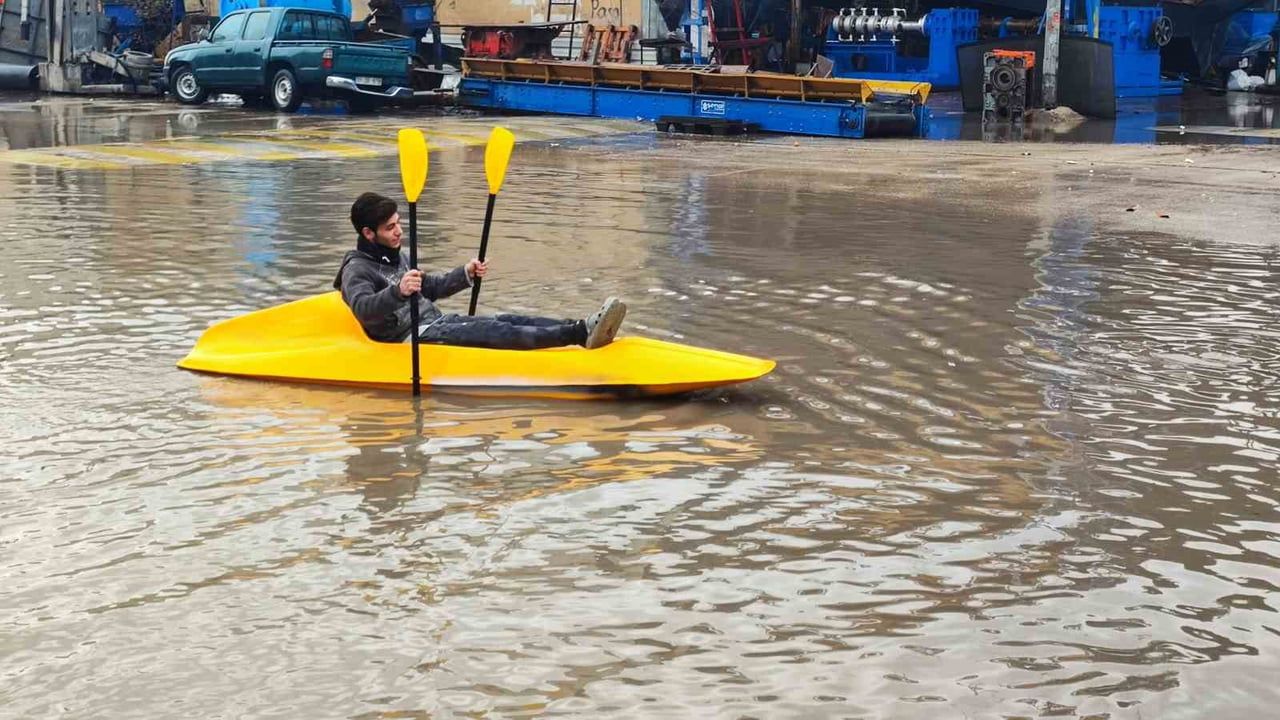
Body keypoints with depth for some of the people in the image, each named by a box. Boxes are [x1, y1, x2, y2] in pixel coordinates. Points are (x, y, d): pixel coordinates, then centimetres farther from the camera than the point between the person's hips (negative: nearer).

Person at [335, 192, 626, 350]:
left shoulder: (399, 255, 19)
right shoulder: (356, 269, -9)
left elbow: (431, 288, 31)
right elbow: (363, 310, -29)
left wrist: (466, 275, 15)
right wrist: (397, 292, -47)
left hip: (436, 322, 9)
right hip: (412, 337, -9)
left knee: (508, 321, -14)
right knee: (494, 332, -26)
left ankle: (584, 329, -32)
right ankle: (579, 333, -42)